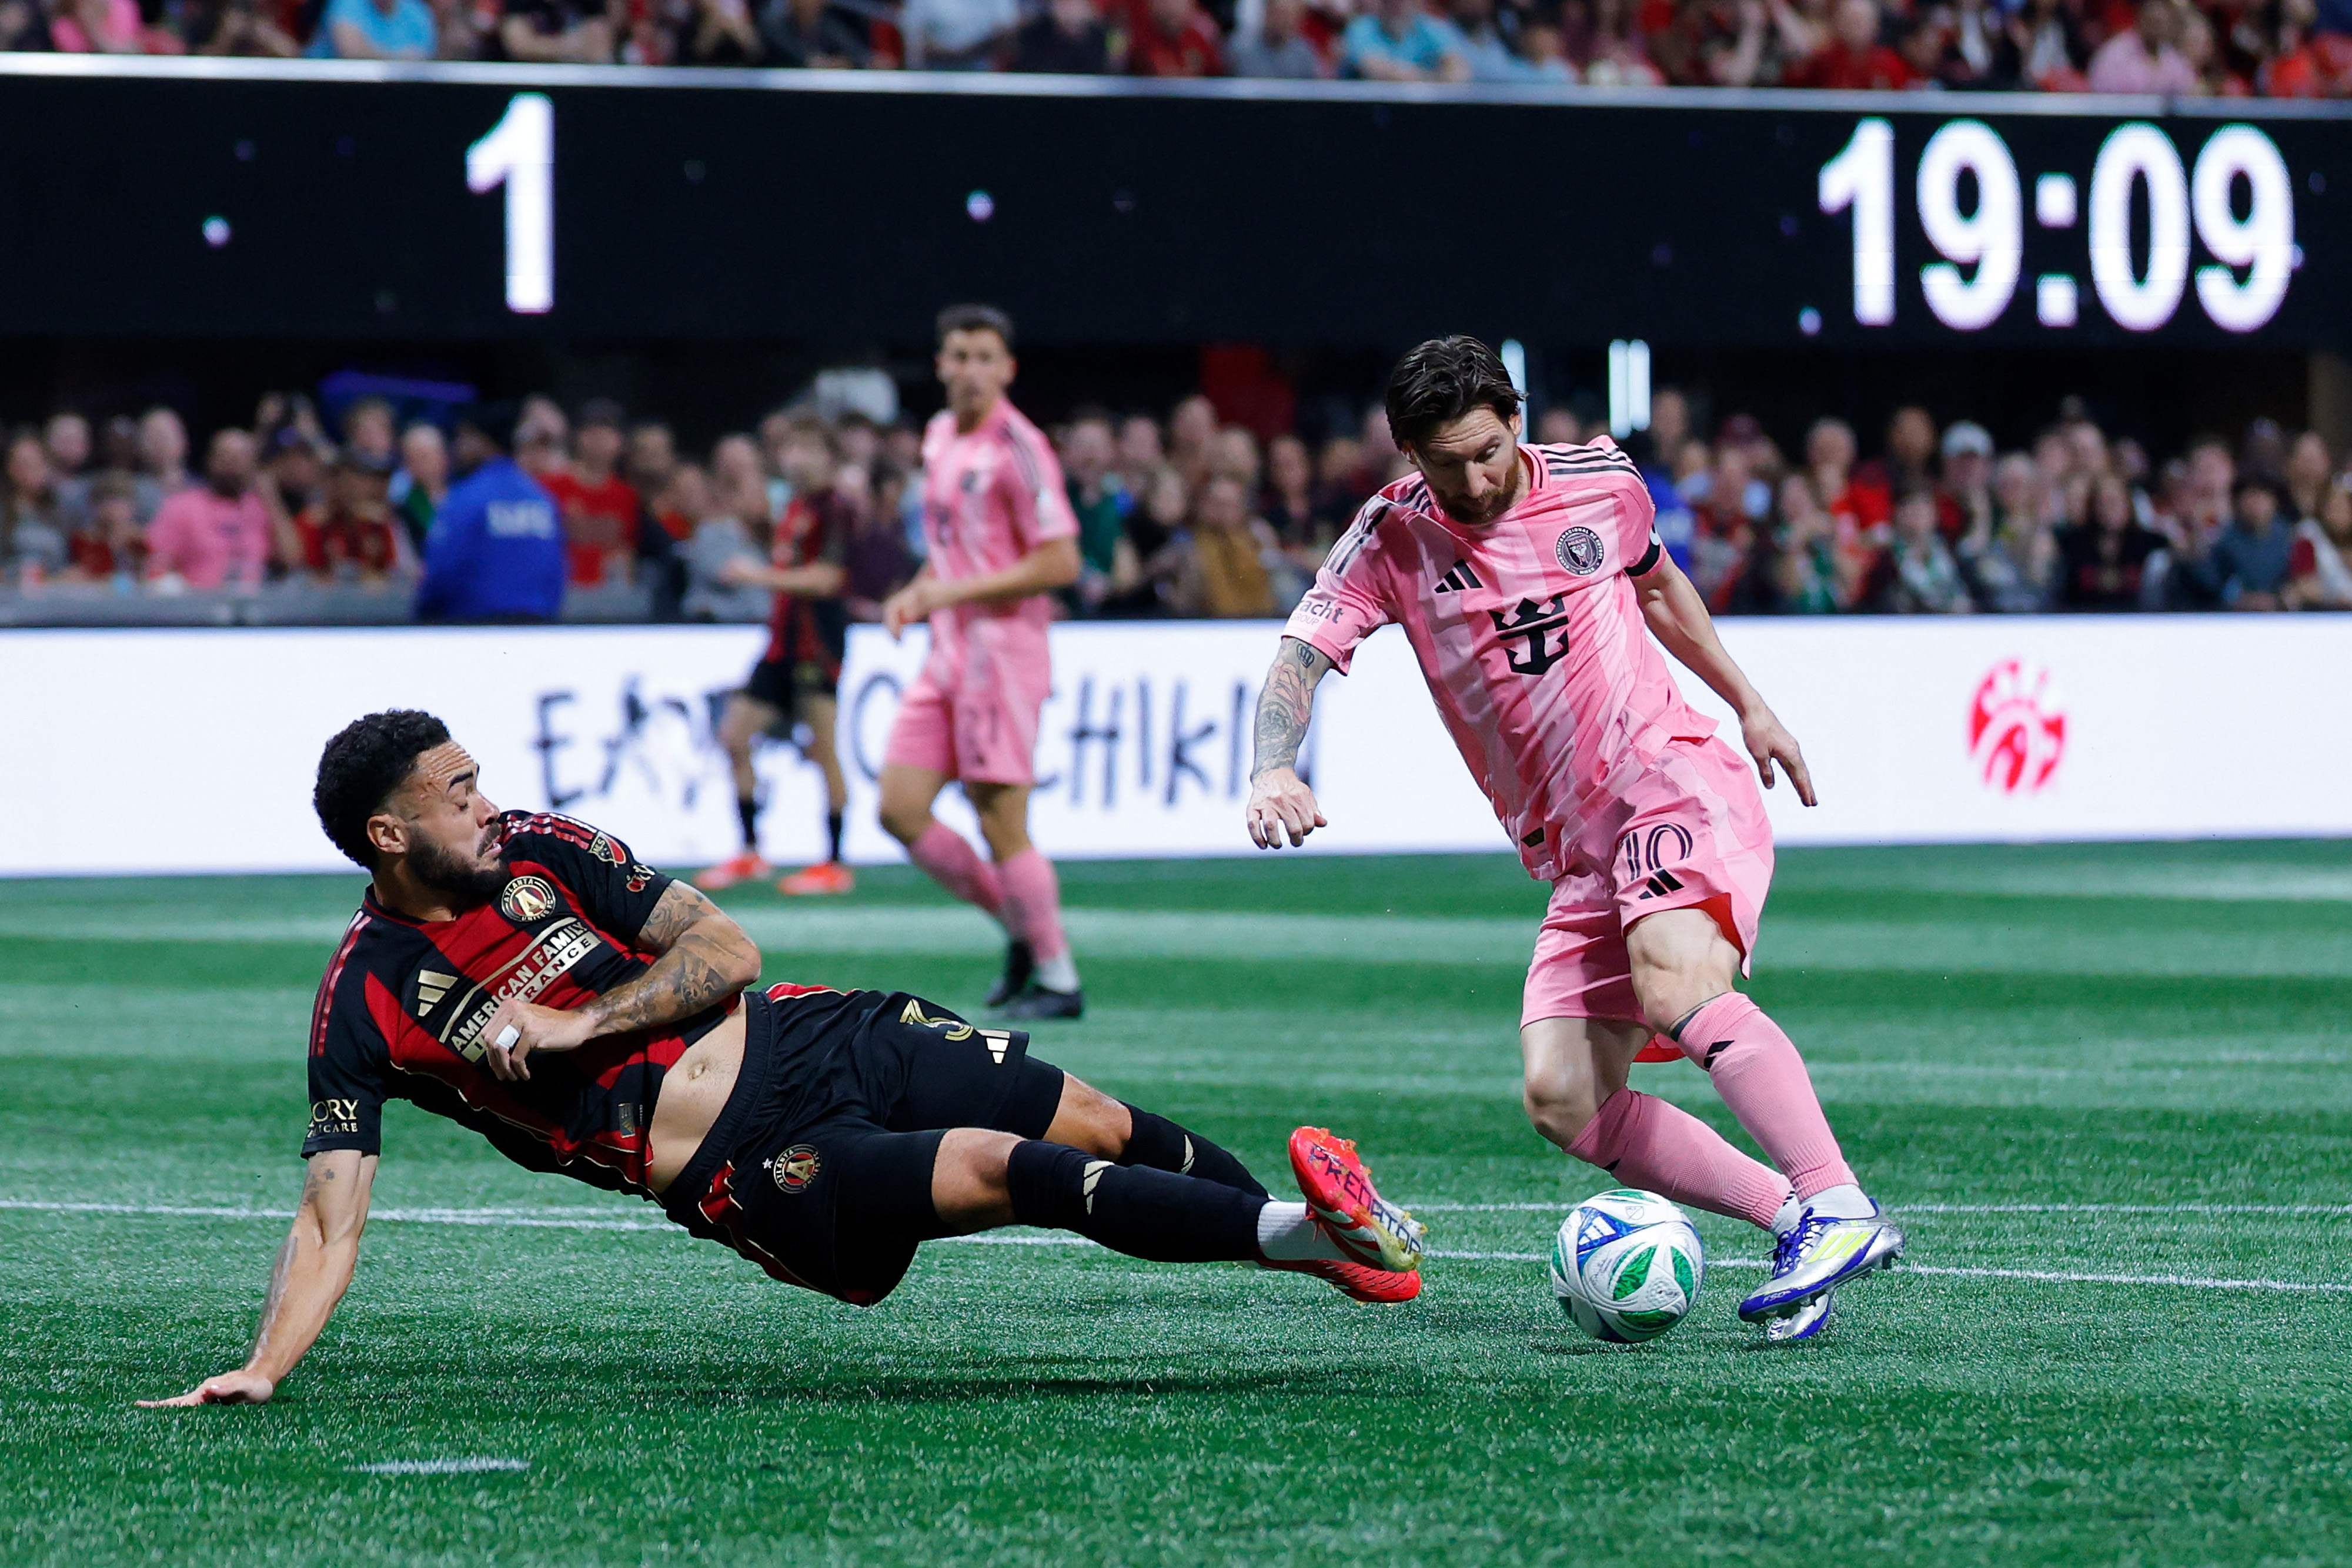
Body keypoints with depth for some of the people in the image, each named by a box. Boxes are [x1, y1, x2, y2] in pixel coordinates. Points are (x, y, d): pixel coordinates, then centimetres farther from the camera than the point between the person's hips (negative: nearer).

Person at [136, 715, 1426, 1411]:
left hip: (807, 1037, 5)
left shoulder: (538, 852, 4)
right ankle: (1313, 1237, -24)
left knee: (1102, 1127, 1)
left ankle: (1310, 1226, 18)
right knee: (1012, 1172, -23)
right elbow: (330, 1220, -10)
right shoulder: (365, 1010, -8)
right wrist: (261, 1370, -24)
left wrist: (572, 1028, -11)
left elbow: (725, 950, 3)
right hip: (741, 1166, -5)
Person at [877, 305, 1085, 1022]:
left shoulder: (1017, 448, -13)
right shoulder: (940, 435, 13)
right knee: (900, 809, 2)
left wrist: (955, 591, -18)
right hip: (947, 651, 8)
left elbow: (1060, 564, -17)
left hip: (1001, 652, -8)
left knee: (1002, 823, -7)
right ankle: (1022, 929, 17)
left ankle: (1058, 980, 5)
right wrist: (916, 595, 8)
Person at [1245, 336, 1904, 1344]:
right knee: (1562, 1101, -11)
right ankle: (1794, 1218, -8)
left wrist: (1749, 704, 27)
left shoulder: (1599, 484, 2)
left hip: (1674, 781, -4)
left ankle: (1841, 1210, -39)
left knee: (1677, 987, -33)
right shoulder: (1392, 541, 1)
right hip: (1573, 852, 4)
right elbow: (1301, 655, -11)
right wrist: (1273, 770, -31)